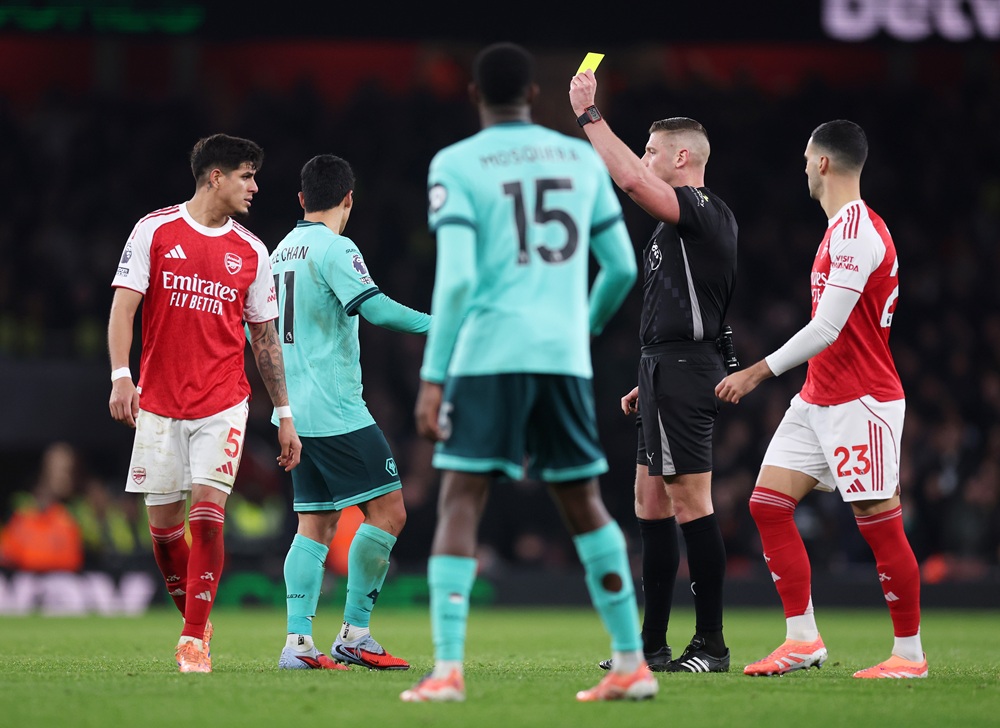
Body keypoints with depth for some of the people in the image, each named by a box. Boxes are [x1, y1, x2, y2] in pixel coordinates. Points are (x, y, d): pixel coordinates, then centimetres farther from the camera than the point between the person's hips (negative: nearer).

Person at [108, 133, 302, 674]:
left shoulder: (251, 252, 8)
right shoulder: (155, 231, 1)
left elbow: (265, 337, 13)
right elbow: (124, 304, -2)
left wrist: (284, 415, 11)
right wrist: (120, 376, -16)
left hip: (223, 405, 0)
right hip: (158, 402, 0)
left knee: (207, 511, -14)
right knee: (162, 521, 2)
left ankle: (194, 640, -7)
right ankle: (195, 620, 24)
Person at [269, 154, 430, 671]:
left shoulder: (280, 251, 16)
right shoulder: (333, 248, -10)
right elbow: (375, 308, -23)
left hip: (298, 412, 9)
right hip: (337, 412, -9)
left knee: (316, 525, 8)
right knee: (388, 511, -5)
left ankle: (297, 641, -1)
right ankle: (354, 635, -4)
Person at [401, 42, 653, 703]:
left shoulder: (456, 165, 0)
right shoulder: (582, 159, 13)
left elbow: (456, 278, -10)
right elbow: (623, 267, 16)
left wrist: (432, 377, -8)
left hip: (488, 352, -4)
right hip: (565, 353, 4)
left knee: (461, 500, -3)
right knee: (584, 503, 14)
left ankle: (448, 669, -15)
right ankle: (632, 664, 14)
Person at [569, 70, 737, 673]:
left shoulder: (703, 211, -10)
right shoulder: (685, 220, 21)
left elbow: (630, 179, -26)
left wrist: (590, 115, -17)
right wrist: (650, 382, 25)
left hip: (683, 372, -11)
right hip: (671, 370, 11)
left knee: (691, 505, -10)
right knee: (652, 504, 11)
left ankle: (712, 644, -8)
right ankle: (653, 646, 14)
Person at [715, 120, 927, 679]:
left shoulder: (857, 232, -16)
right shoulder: (844, 229, 15)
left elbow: (827, 329, -21)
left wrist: (759, 372, -17)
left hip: (861, 401, -10)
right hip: (818, 400, 10)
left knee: (879, 522, -6)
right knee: (768, 503, 2)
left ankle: (910, 653, 3)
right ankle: (803, 639, 3)